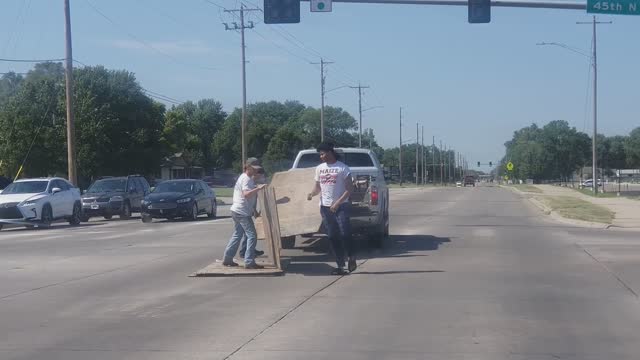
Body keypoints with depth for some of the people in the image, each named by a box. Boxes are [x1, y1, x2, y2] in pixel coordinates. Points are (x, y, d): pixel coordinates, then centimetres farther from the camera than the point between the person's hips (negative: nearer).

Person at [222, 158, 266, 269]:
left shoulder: (245, 178, 17)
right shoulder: (246, 179, -16)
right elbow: (246, 194, -32)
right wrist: (258, 188, -39)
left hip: (237, 211, 11)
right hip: (242, 212, -11)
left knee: (237, 235, 19)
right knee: (252, 235, -10)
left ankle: (227, 259, 24)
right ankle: (249, 262, -12)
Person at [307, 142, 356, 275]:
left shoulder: (342, 168, -7)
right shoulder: (319, 168, 10)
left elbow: (349, 189, -8)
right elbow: (317, 187, 17)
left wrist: (338, 203, -17)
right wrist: (311, 194, -6)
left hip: (341, 206, -5)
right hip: (325, 207, 5)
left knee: (345, 233, -13)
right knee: (333, 237, 5)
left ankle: (352, 257, 12)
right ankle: (340, 266, 9)